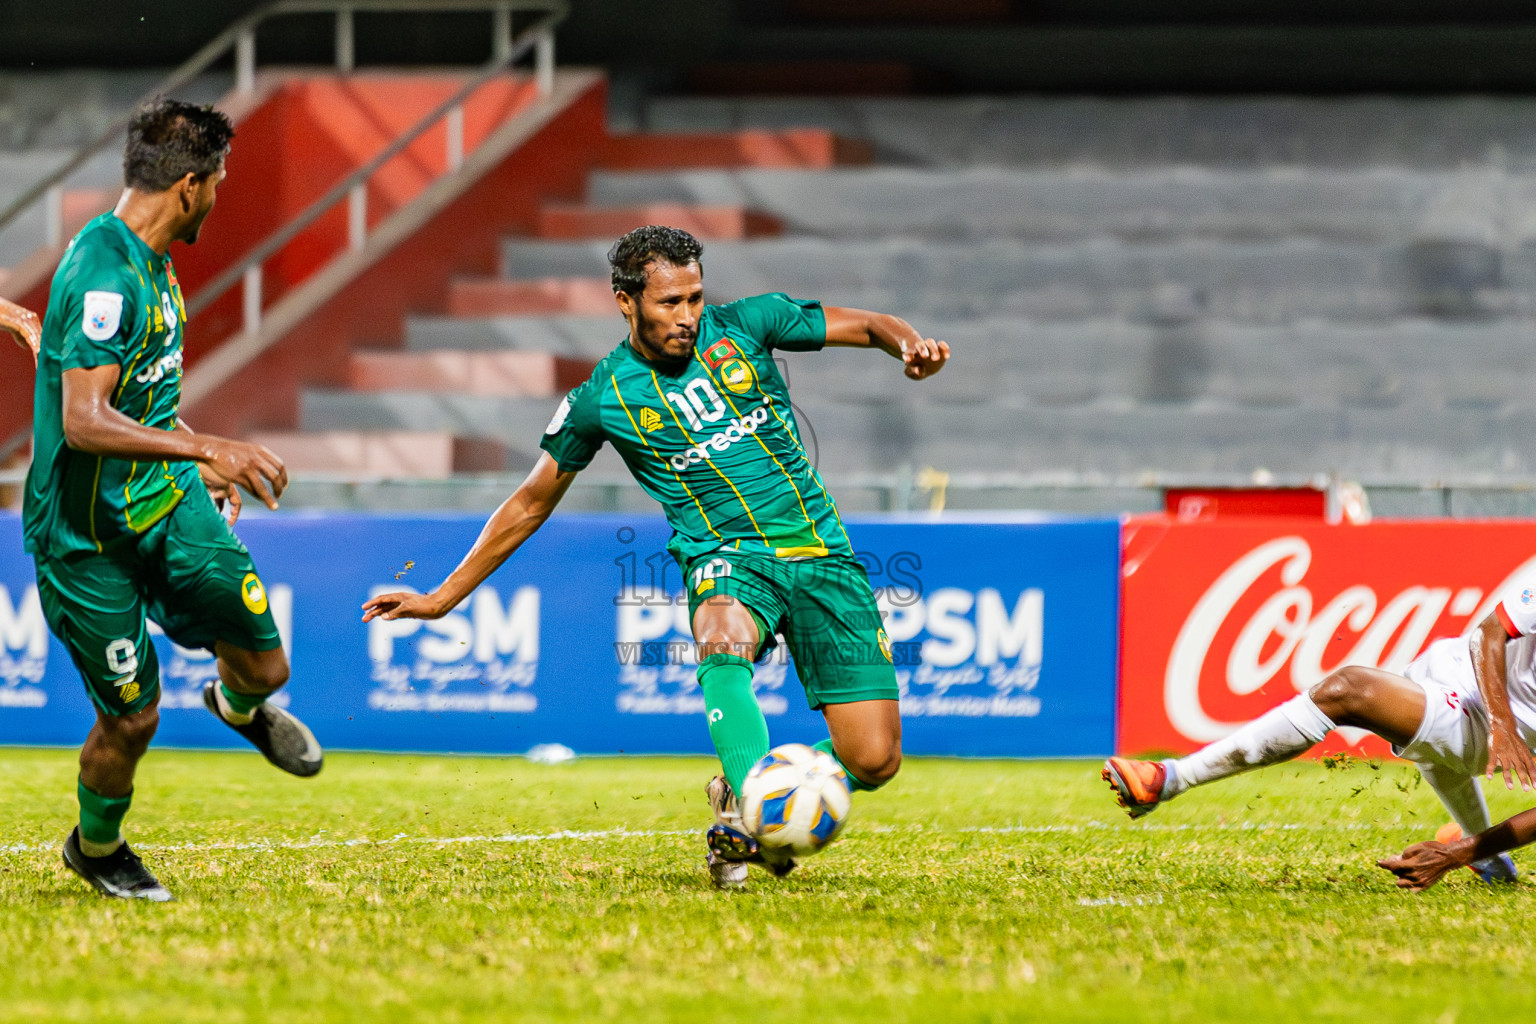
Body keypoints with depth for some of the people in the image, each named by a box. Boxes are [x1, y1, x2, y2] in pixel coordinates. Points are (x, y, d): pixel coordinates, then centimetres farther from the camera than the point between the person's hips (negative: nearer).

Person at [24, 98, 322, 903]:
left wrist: (201, 459, 30)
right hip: (86, 533, -8)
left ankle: (239, 707, 38)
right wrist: (206, 448, -37)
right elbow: (83, 422, -33)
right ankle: (95, 848, 30)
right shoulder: (104, 276, -25)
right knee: (133, 716, 1)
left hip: (166, 502, 8)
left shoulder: (149, 262, 7)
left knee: (265, 666, 0)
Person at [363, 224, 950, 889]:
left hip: (820, 553, 2)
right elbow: (530, 504, 10)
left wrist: (909, 344, -20)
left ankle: (742, 802, 16)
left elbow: (868, 326, 5)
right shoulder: (603, 398, -1)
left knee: (873, 761, -9)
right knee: (723, 638, -42)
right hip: (725, 556, -2)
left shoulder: (742, 326, 1)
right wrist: (441, 598, 10)